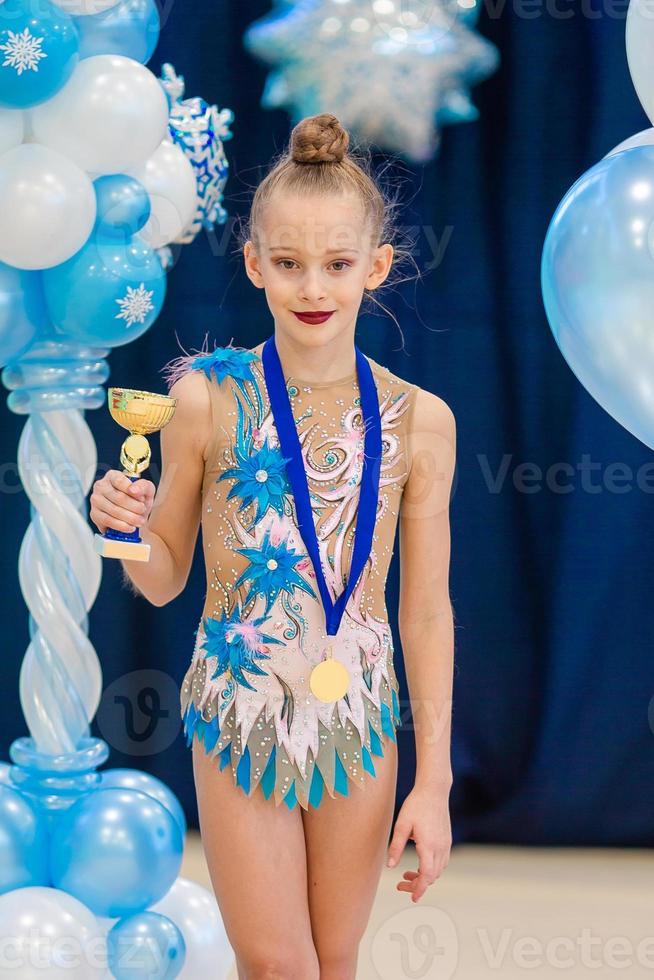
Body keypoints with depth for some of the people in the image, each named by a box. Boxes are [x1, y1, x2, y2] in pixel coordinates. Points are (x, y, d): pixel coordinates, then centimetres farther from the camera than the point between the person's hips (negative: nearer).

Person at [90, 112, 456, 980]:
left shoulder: (419, 421, -5)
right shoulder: (208, 397, -9)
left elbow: (427, 612, 1)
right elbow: (164, 581, 2)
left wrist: (434, 782, 0)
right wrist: (129, 528, -20)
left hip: (360, 721, 2)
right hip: (239, 714, -1)